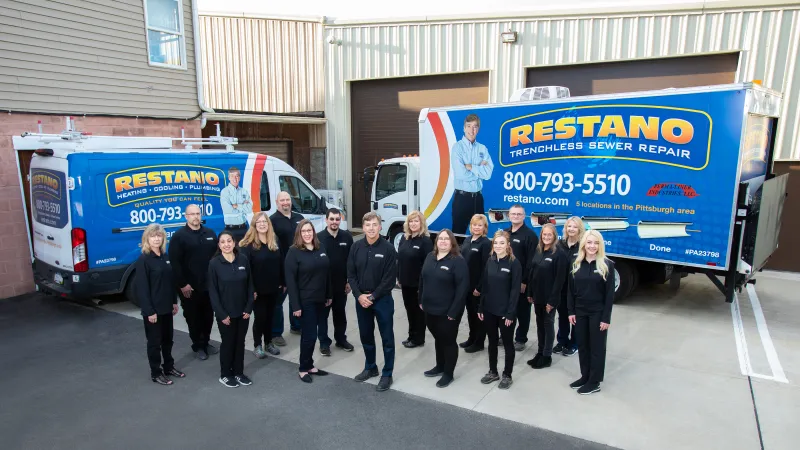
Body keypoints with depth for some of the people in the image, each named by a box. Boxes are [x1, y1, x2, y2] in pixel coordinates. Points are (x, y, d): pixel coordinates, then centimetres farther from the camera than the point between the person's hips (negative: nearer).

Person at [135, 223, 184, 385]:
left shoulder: (165, 257, 7)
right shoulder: (143, 260, -15)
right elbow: (141, 288, -16)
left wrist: (174, 301, 12)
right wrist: (149, 311, -18)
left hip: (166, 307, 7)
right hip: (153, 309, -7)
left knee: (168, 338, 18)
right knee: (154, 341, 7)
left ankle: (169, 367, 33)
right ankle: (156, 373, 21)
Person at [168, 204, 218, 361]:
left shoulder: (210, 233, 8)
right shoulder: (179, 236, -7)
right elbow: (175, 263, -11)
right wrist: (182, 284, -15)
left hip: (209, 284, 4)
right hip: (190, 286, -4)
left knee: (208, 316, 14)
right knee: (193, 317, 8)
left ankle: (206, 343, 31)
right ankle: (198, 346, 22)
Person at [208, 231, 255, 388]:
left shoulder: (243, 259, -3)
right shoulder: (214, 263, -10)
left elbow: (250, 285, 1)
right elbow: (212, 291, -9)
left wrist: (249, 308, -4)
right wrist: (221, 314, -12)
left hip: (243, 311, 3)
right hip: (225, 313, -3)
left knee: (240, 342, 14)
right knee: (228, 343, 9)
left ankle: (239, 372, 30)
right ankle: (225, 375, 27)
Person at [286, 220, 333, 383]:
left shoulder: (321, 249, 8)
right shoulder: (294, 252, -10)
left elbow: (327, 273, 13)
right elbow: (290, 280, -13)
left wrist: (329, 295, 12)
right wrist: (295, 305, -17)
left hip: (320, 299, 6)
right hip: (305, 301, -6)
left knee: (312, 334, 13)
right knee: (309, 335, -2)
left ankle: (310, 366, 25)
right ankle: (303, 369, 15)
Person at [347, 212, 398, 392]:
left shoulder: (388, 248, -11)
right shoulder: (356, 247, 1)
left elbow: (390, 278, -12)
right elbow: (351, 274, 2)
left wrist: (373, 296, -14)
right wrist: (359, 295, -10)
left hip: (382, 299, -4)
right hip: (361, 299, 4)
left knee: (387, 338, 5)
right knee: (366, 336, 17)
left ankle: (387, 374, 19)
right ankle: (370, 368, 35)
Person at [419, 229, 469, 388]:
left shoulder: (458, 261, -15)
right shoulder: (430, 257, 6)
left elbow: (462, 287, -19)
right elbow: (422, 279, 14)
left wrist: (454, 311, -20)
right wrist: (421, 301, 11)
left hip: (448, 311, -6)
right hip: (430, 309, 6)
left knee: (448, 341, 8)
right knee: (438, 338, 21)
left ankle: (448, 374, 22)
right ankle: (440, 366, 39)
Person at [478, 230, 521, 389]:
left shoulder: (514, 263, -11)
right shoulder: (490, 261, 5)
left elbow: (515, 290, -13)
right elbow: (484, 285, 7)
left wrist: (510, 313, -16)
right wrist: (481, 308, 5)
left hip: (505, 312, -5)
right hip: (489, 310, 5)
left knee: (507, 343, 10)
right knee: (492, 342, 16)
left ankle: (507, 375, 24)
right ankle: (493, 372, 31)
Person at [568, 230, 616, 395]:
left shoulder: (607, 265, -9)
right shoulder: (576, 264, 3)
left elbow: (609, 293, -10)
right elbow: (571, 289, 6)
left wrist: (606, 318, -12)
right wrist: (571, 311, 1)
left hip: (598, 313, -4)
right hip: (580, 312, 4)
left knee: (597, 347, 7)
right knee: (582, 345, 13)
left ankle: (595, 382, 18)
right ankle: (585, 376, 29)